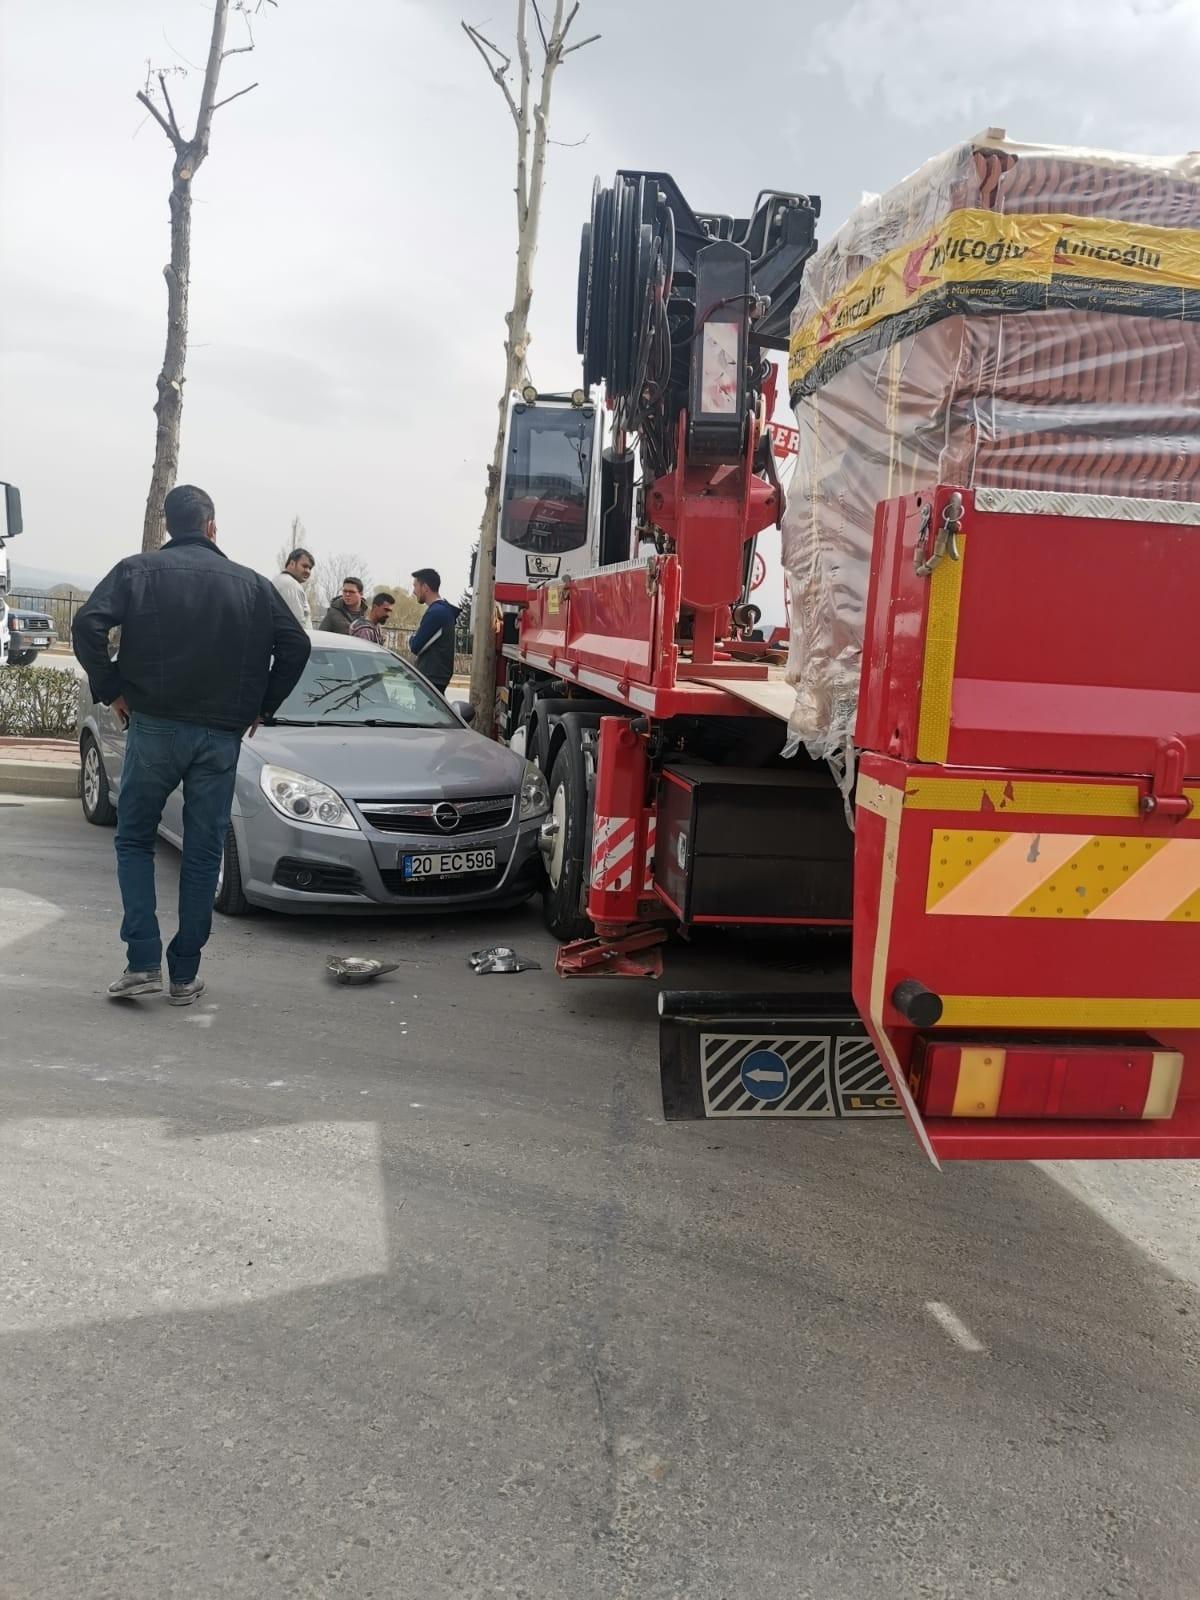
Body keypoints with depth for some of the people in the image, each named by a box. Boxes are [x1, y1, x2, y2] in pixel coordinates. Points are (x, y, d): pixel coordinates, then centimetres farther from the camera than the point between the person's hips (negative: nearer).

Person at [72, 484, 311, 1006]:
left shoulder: (138, 570, 3)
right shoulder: (252, 583, 8)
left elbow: (87, 624, -11)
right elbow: (296, 644, 3)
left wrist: (111, 689, 0)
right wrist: (262, 706, 10)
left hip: (154, 727, -1)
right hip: (222, 734, 1)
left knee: (134, 840, 13)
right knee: (203, 852, 8)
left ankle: (143, 963, 3)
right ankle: (185, 975, 12)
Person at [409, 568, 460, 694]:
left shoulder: (436, 613, -17)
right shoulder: (443, 610, 15)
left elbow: (415, 646, -16)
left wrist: (411, 639, 3)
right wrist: (415, 640, 1)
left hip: (432, 678, -10)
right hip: (437, 676, 10)